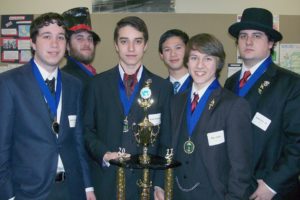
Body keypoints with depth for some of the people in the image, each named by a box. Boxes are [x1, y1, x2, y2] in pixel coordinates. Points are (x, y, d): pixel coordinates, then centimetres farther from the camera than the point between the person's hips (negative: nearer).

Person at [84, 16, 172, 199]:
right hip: (105, 183, 1)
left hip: (146, 182, 0)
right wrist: (103, 154, -12)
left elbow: (166, 141, 2)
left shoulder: (163, 87, 0)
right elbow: (88, 130, 5)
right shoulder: (98, 84, 2)